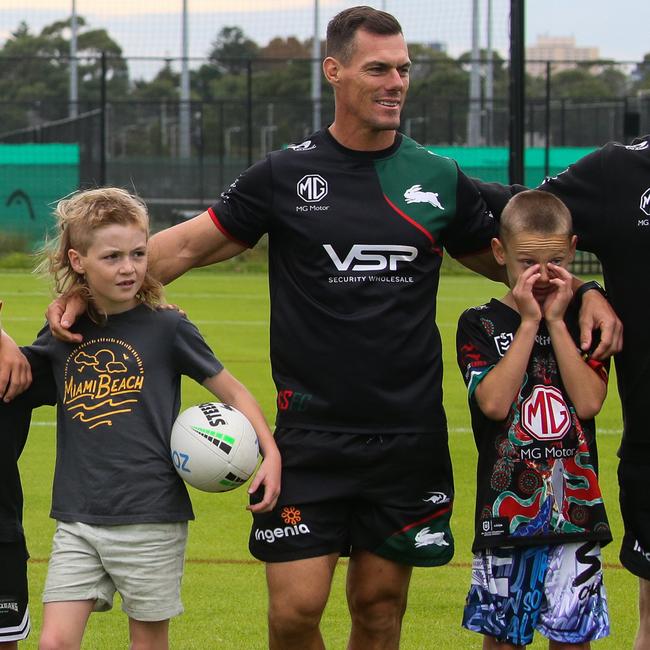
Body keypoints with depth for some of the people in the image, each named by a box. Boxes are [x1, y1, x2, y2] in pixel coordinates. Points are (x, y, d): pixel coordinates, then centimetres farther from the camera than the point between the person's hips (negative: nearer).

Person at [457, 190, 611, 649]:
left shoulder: (583, 320, 6)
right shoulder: (480, 325, 1)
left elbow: (589, 402, -9)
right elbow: (494, 403, -16)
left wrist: (556, 322, -9)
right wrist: (529, 322, -12)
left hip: (575, 506, 1)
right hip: (506, 506, -1)